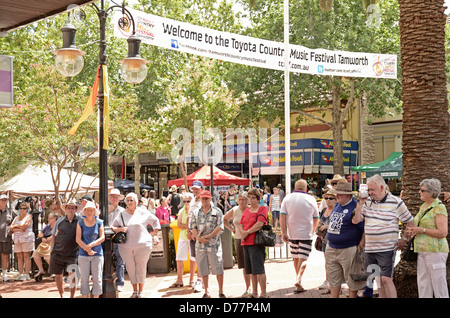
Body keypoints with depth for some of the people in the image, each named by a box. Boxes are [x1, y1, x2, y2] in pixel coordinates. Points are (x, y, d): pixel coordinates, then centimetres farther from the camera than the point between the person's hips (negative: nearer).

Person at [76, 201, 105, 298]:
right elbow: (78, 239, -1)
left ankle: (96, 296, 6)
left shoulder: (99, 222, 5)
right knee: (84, 279, 2)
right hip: (83, 254, 0)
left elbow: (102, 238, 0)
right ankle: (85, 296, 10)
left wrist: (91, 245, -13)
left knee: (97, 279, 0)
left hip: (97, 254, 0)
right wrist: (88, 249, -11)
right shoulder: (80, 223, 4)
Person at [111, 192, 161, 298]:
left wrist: (155, 234, 9)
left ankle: (141, 291, 13)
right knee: (130, 268, 4)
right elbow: (112, 227, 11)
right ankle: (135, 290, 18)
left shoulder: (143, 213, 3)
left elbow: (155, 221, 15)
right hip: (126, 246, 2)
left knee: (141, 268, 0)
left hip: (142, 245, -2)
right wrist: (119, 229, -10)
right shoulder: (121, 214, 8)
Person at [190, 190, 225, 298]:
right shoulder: (196, 213, 12)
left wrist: (209, 236, -14)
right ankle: (206, 292, 16)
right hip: (200, 245, 3)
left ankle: (221, 292, 5)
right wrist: (199, 238, -8)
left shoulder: (217, 212, 2)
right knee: (203, 269, 7)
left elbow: (220, 227, -5)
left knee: (218, 268, -4)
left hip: (214, 244, -3)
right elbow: (193, 227, 9)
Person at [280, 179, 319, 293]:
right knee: (303, 258, -5)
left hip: (292, 234, 2)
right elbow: (316, 219, 7)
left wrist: (284, 233, -6)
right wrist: (312, 231, 23)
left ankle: (299, 279, 28)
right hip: (306, 234, -2)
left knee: (296, 258, 16)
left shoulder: (287, 198, 1)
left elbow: (282, 217, -7)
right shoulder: (311, 199, 0)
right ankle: (298, 280, -22)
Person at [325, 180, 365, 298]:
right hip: (331, 249, 8)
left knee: (352, 281, 4)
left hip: (348, 249, -8)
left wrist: (360, 245, -17)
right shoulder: (337, 205, 11)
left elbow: (366, 229, -17)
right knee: (333, 281, 14)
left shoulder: (355, 207, -15)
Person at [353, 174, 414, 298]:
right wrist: (360, 203, -8)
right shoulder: (367, 201, 6)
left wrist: (404, 240, 1)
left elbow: (410, 222, 3)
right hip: (370, 249, 5)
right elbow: (355, 220, 1)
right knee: (378, 280, 11)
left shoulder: (395, 202, -5)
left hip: (387, 249, -5)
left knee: (386, 279, -11)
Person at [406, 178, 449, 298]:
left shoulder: (439, 208, -11)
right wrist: (413, 229, 8)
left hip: (435, 250, -9)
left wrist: (422, 230, -16)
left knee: (439, 284, -4)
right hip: (422, 251, 9)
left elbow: (442, 233, -18)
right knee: (423, 284, 10)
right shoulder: (423, 207, 15)